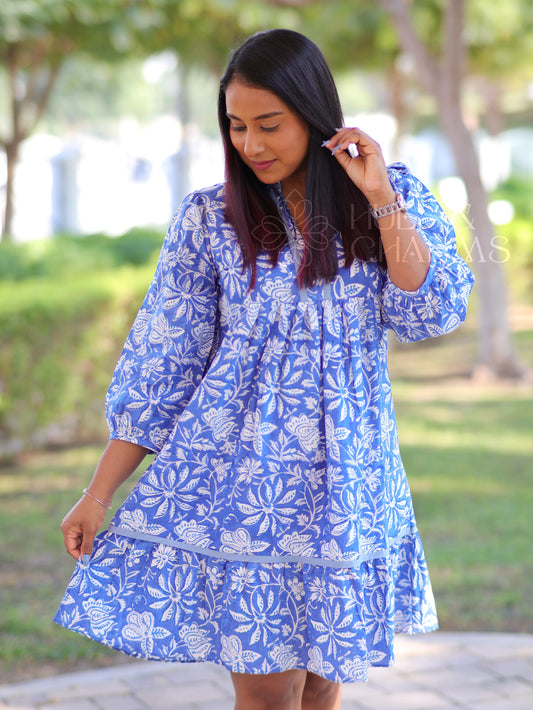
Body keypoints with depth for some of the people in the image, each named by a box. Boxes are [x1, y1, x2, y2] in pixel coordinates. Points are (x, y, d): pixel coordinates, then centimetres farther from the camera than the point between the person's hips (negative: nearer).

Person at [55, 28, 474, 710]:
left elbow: (431, 314, -5)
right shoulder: (208, 217, 0)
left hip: (344, 478, 2)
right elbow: (160, 361, 2)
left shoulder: (395, 194, 4)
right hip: (237, 475, -1)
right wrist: (98, 494, 0)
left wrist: (380, 199, -12)